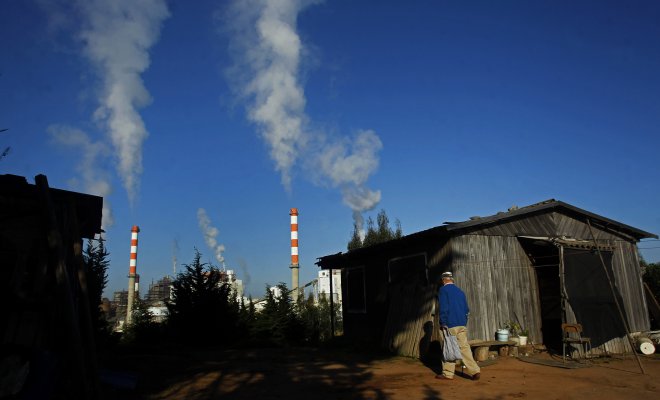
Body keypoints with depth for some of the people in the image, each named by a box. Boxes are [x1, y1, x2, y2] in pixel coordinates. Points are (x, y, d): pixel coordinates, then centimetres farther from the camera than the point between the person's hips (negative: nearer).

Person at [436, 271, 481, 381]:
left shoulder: (443, 290, -4)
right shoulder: (460, 291, 15)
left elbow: (443, 308, -13)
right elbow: (466, 309, 16)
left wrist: (443, 323, -11)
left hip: (450, 325, -6)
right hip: (462, 325, 6)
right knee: (464, 347, 6)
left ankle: (448, 373, 6)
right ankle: (475, 371, -1)